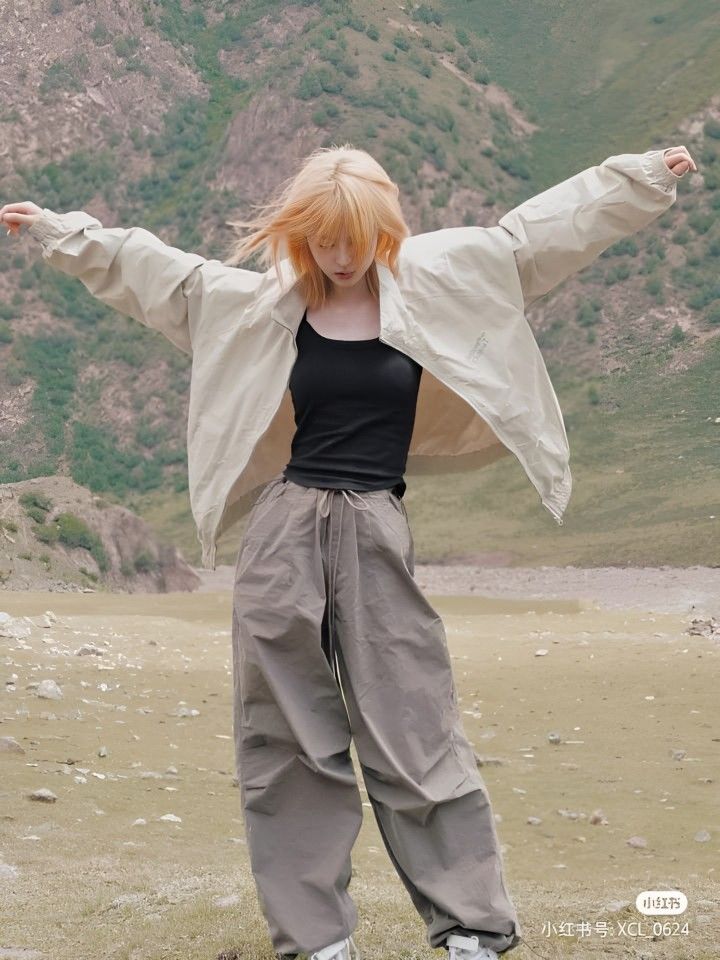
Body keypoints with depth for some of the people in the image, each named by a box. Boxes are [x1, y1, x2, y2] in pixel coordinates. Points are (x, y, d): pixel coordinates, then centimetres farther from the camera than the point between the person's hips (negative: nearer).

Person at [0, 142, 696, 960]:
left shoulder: (431, 285, 4)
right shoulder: (269, 303, 7)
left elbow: (538, 230, 7)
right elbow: (150, 268, 15)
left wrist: (645, 176, 7)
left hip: (377, 540, -2)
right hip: (284, 536, 2)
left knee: (416, 739, -1)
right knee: (286, 745, 5)